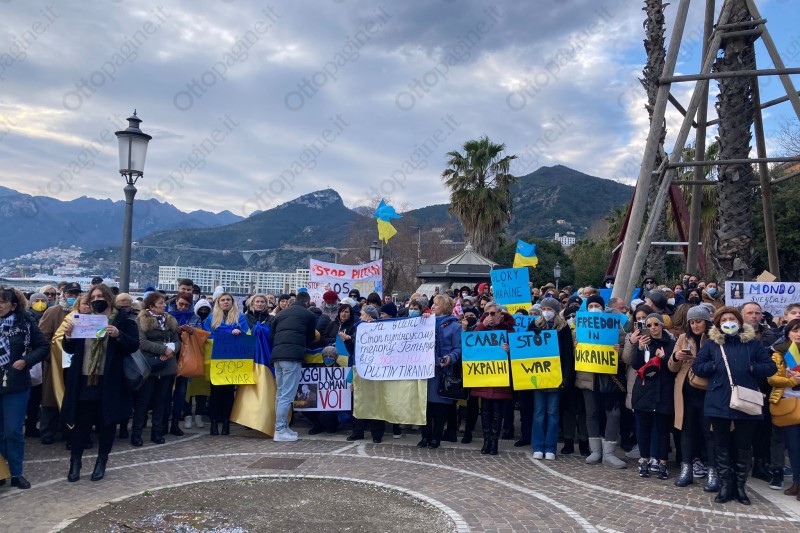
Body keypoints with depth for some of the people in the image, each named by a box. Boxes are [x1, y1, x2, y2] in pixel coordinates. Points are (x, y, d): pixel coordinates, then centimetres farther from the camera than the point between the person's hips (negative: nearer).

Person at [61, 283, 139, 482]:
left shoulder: (123, 321, -1)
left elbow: (134, 345, -11)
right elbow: (71, 349, 11)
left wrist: (118, 336, -28)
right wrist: (68, 336, -10)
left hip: (110, 383, -3)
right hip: (84, 381, 3)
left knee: (107, 423, 7)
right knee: (81, 423, 7)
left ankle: (101, 462, 21)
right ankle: (75, 462, 20)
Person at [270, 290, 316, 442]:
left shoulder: (281, 313, 22)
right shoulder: (309, 315, 8)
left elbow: (271, 335, 20)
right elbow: (311, 338, 19)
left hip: (277, 355, 6)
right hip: (293, 356, -6)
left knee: (280, 393, 13)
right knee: (287, 395, -5)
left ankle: (283, 427, 17)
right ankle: (280, 431, -6)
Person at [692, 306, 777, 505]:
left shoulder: (752, 343, 5)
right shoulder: (711, 343, 5)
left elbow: (771, 367, 4)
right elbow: (696, 367, 6)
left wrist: (752, 368, -11)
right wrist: (714, 366, -10)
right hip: (719, 403, 0)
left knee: (743, 447, 8)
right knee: (722, 446, 6)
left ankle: (739, 486, 20)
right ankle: (725, 485, 16)